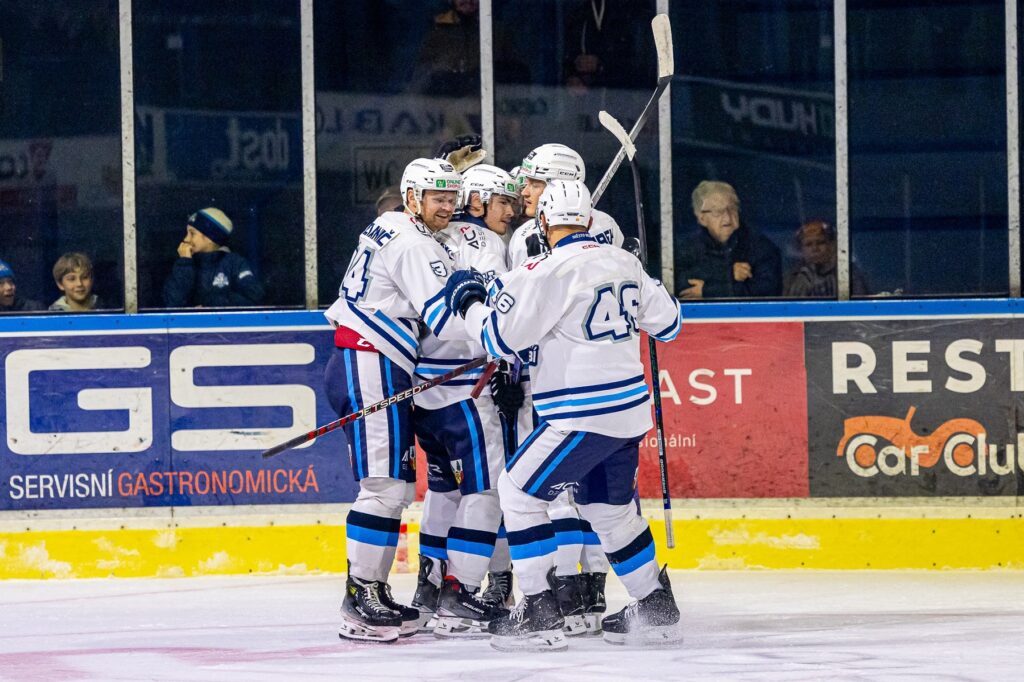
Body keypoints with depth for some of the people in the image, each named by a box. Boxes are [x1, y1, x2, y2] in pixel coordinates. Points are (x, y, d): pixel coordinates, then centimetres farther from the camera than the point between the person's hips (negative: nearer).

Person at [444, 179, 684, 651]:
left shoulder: (550, 271, -14)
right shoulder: (624, 263, 8)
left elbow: (501, 337, -13)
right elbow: (667, 323, 18)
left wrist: (468, 301, 5)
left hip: (584, 415, -8)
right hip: (629, 414, 8)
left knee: (519, 490, 1)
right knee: (609, 506, 22)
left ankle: (540, 613, -5)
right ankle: (656, 610, 25)